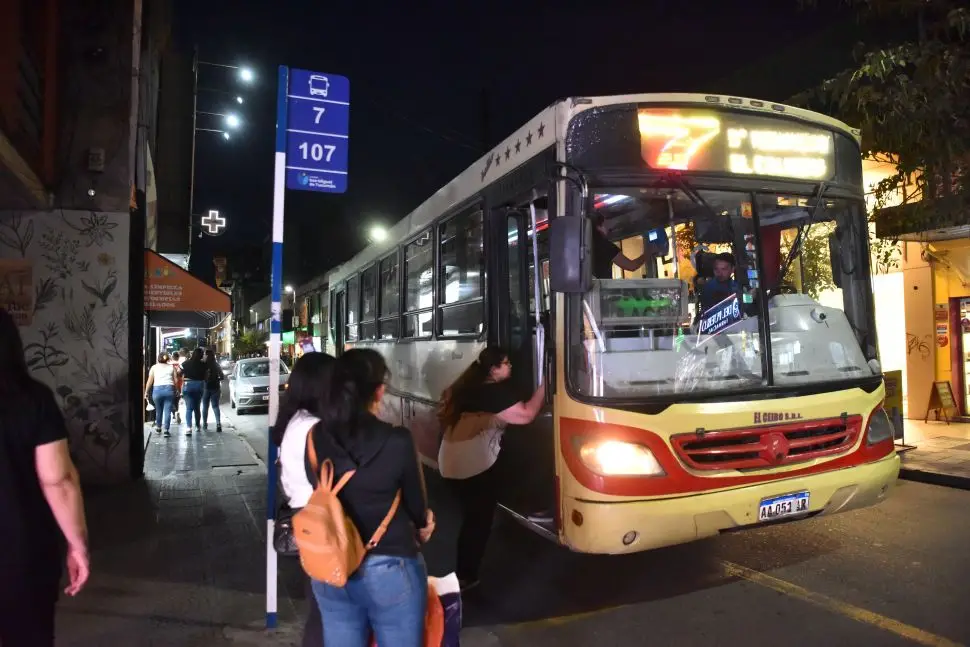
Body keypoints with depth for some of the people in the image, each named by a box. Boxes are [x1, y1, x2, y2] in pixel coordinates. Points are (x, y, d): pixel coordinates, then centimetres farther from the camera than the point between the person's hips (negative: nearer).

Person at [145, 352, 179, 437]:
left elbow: (150, 381, 4)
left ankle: (158, 428, 30)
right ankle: (166, 430, -7)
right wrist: (177, 391, 12)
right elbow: (176, 380, 4)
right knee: (167, 411, -2)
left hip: (157, 389, 1)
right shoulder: (172, 367, 11)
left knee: (158, 410, 16)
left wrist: (146, 392, 8)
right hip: (169, 389, -1)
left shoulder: (154, 367, 11)